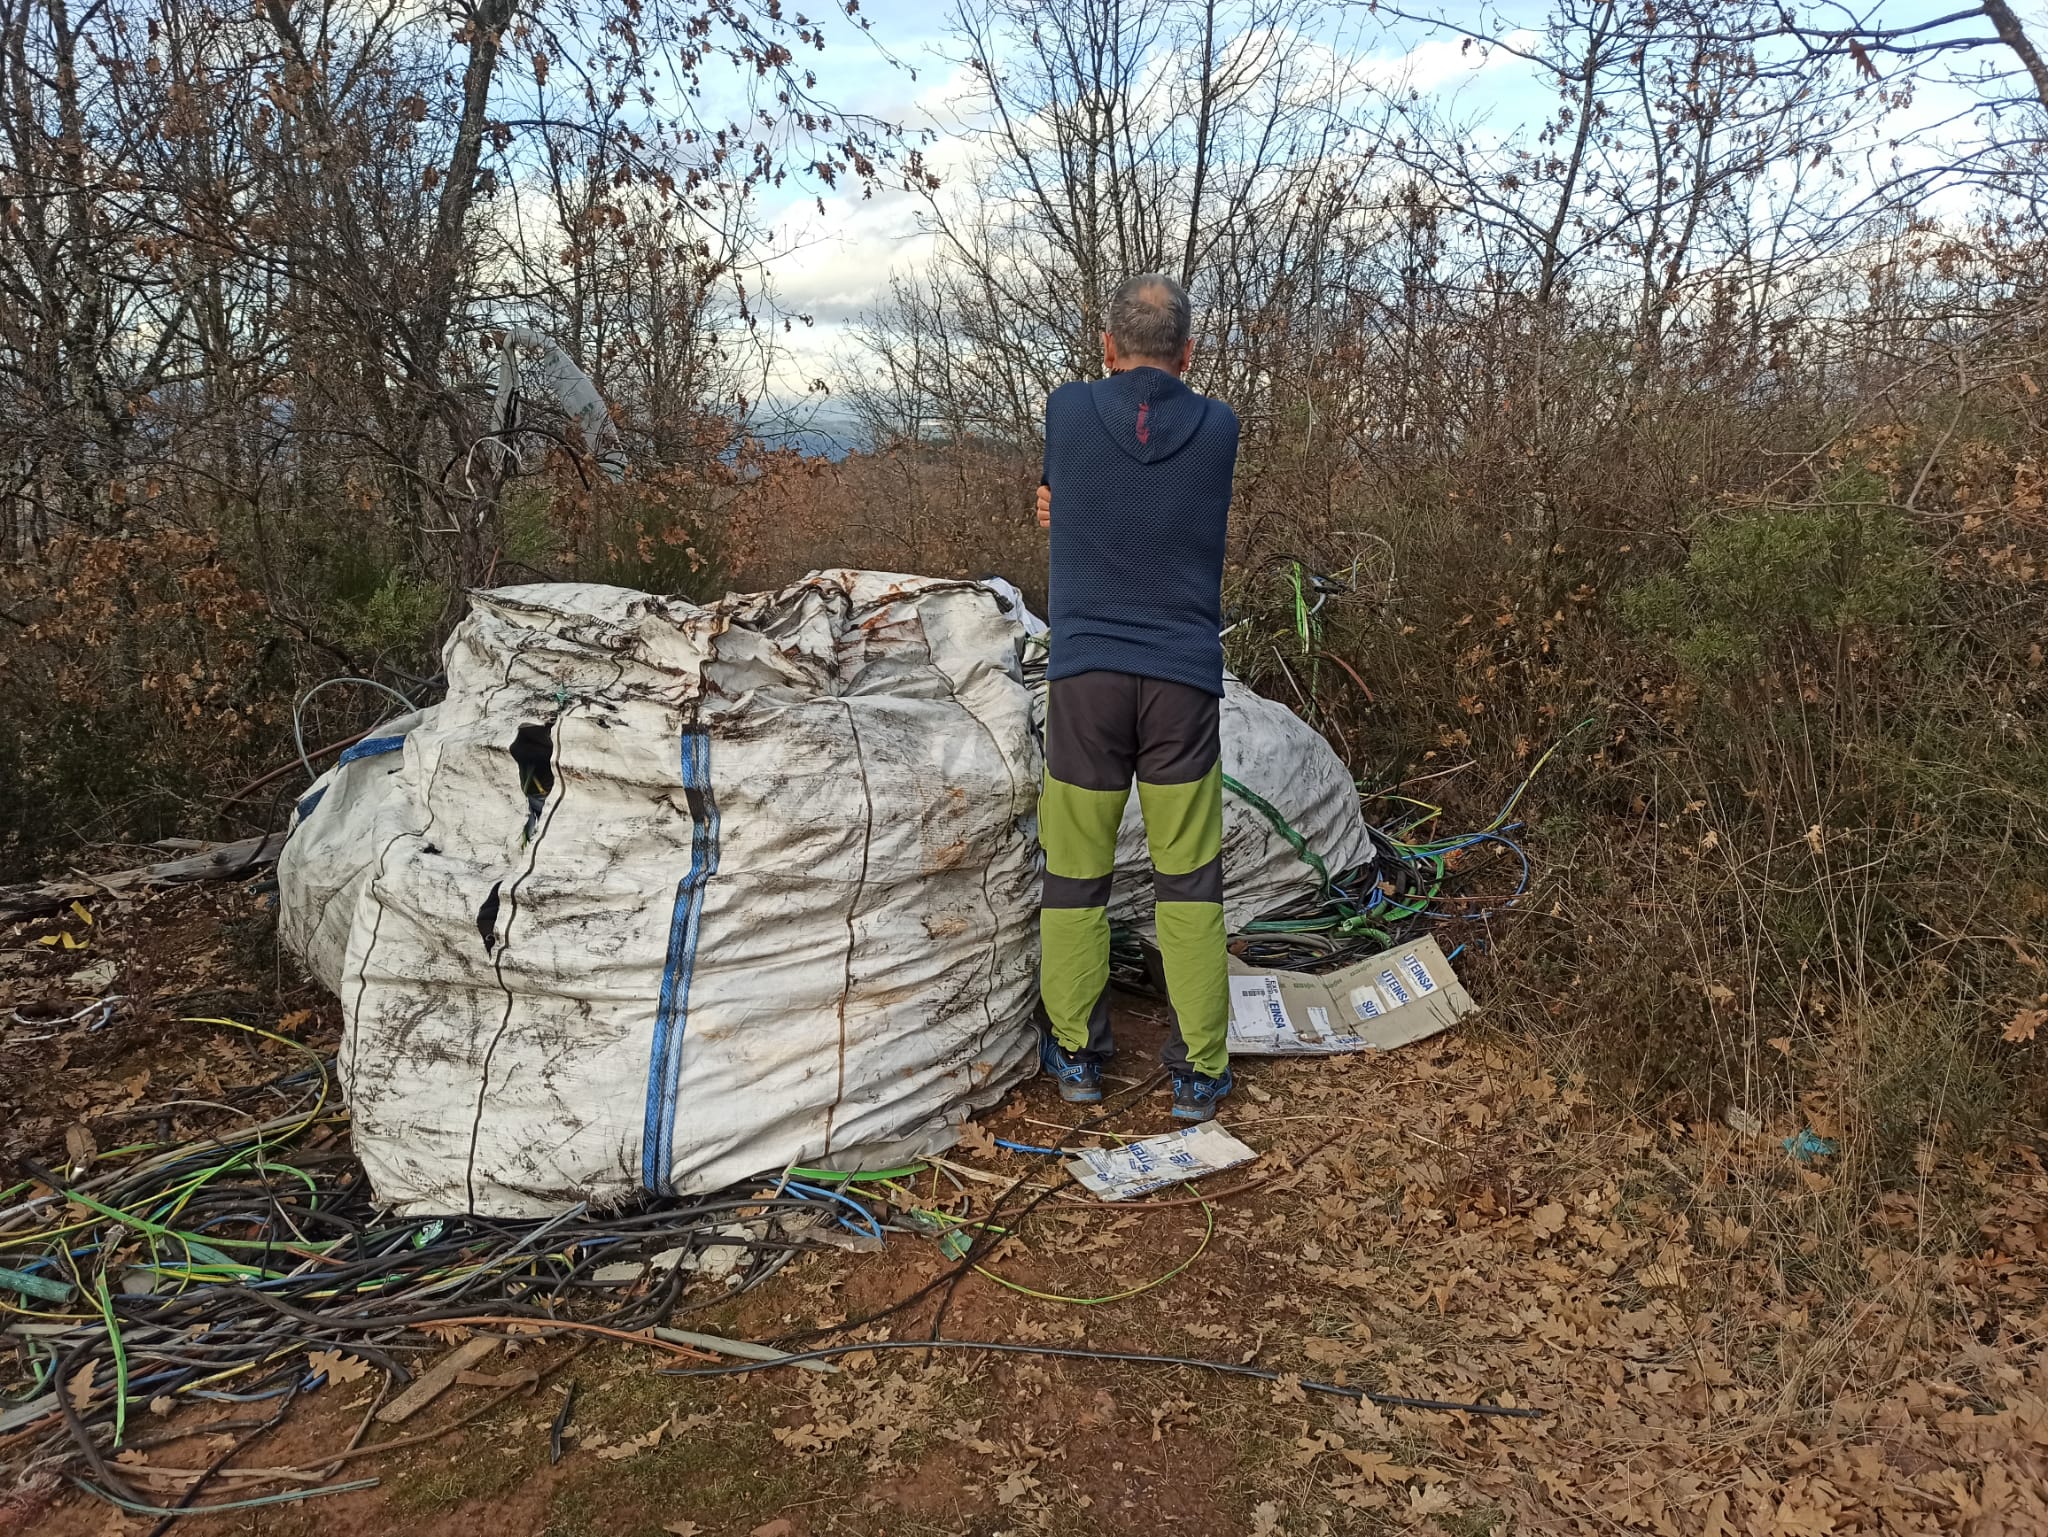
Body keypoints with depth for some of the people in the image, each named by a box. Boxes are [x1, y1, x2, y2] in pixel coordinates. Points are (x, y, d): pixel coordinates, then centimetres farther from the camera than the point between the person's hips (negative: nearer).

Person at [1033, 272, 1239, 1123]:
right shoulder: (1219, 428, 3)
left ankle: (1076, 1052, 22)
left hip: (1084, 678, 0)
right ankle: (1199, 1069, 14)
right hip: (1184, 683, 1)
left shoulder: (1067, 409, 0)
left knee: (1076, 873, 12)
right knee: (1189, 880, 9)